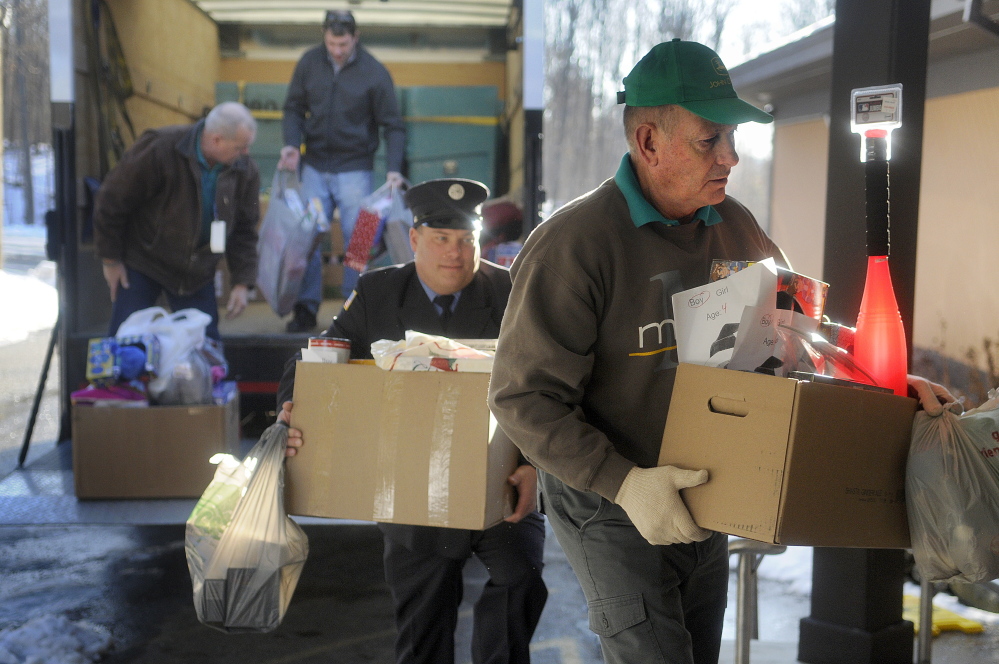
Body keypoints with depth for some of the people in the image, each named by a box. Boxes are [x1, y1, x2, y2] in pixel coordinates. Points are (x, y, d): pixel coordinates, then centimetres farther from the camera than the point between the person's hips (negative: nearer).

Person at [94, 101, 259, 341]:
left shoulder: (245, 171, -9)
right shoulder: (158, 150, -22)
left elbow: (244, 230, 2)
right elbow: (110, 201, -13)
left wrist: (242, 282, -5)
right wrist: (110, 260, -8)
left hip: (198, 275, 3)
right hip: (142, 263, -3)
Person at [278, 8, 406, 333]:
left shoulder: (374, 72, -9)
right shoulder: (309, 63, -1)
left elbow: (393, 125, -6)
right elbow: (294, 108, 8)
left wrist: (393, 168, -17)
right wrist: (292, 143, -10)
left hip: (355, 168, -2)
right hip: (315, 165, 3)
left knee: (357, 240, -2)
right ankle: (306, 308, 11)